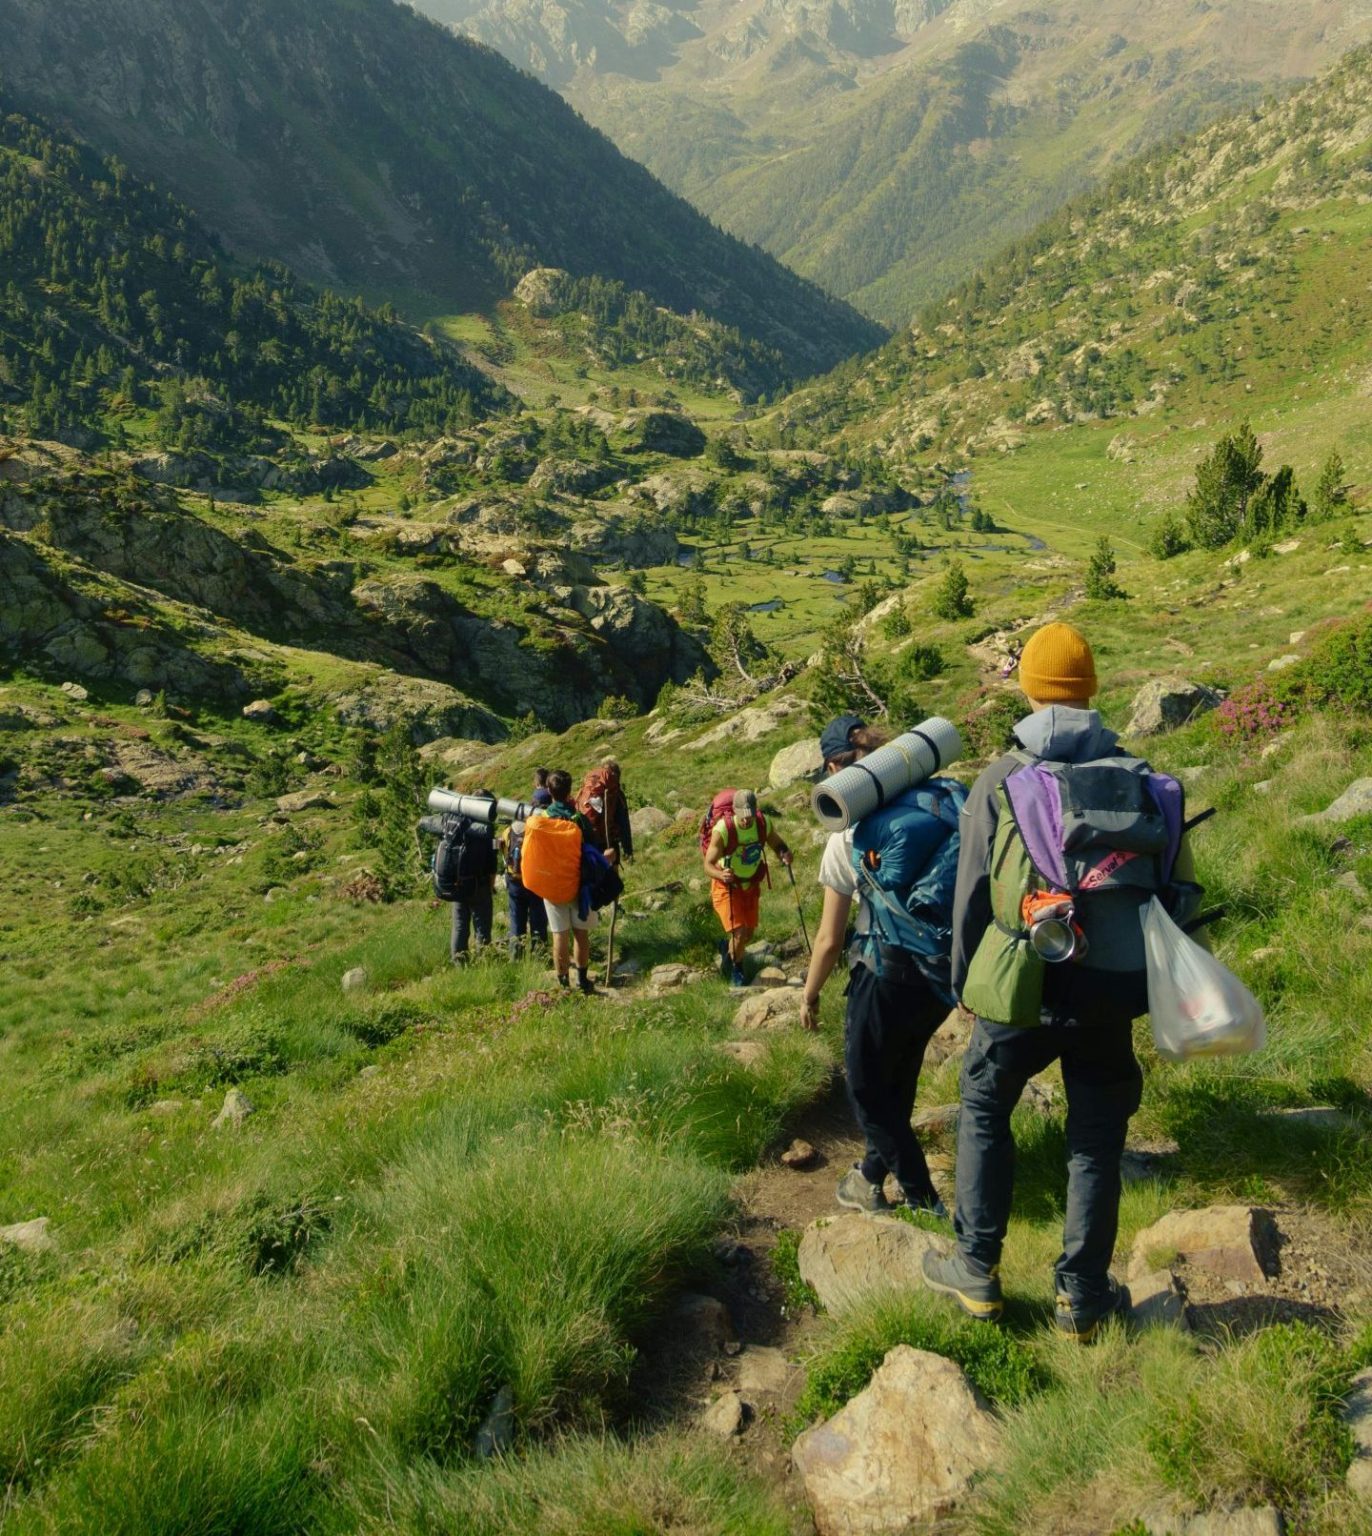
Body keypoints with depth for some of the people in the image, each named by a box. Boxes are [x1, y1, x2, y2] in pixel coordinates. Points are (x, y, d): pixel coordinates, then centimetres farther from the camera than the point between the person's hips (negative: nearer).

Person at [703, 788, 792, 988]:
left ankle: (728, 946, 47)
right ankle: (736, 969, 15)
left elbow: (778, 845, 2)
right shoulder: (722, 830, -29)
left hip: (751, 885, 5)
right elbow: (708, 864, -27)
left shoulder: (763, 824, -16)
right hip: (726, 886, -5)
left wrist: (784, 854, -22)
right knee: (739, 933, -14)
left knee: (749, 935, 13)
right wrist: (721, 874, -49)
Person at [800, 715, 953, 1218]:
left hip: (887, 975, -6)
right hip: (945, 971, 6)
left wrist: (810, 994, 8)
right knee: (897, 1079, 25)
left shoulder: (847, 837, -11)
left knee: (866, 1089, 15)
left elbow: (829, 940, -8)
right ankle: (871, 1176, 41)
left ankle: (924, 1201, 18)